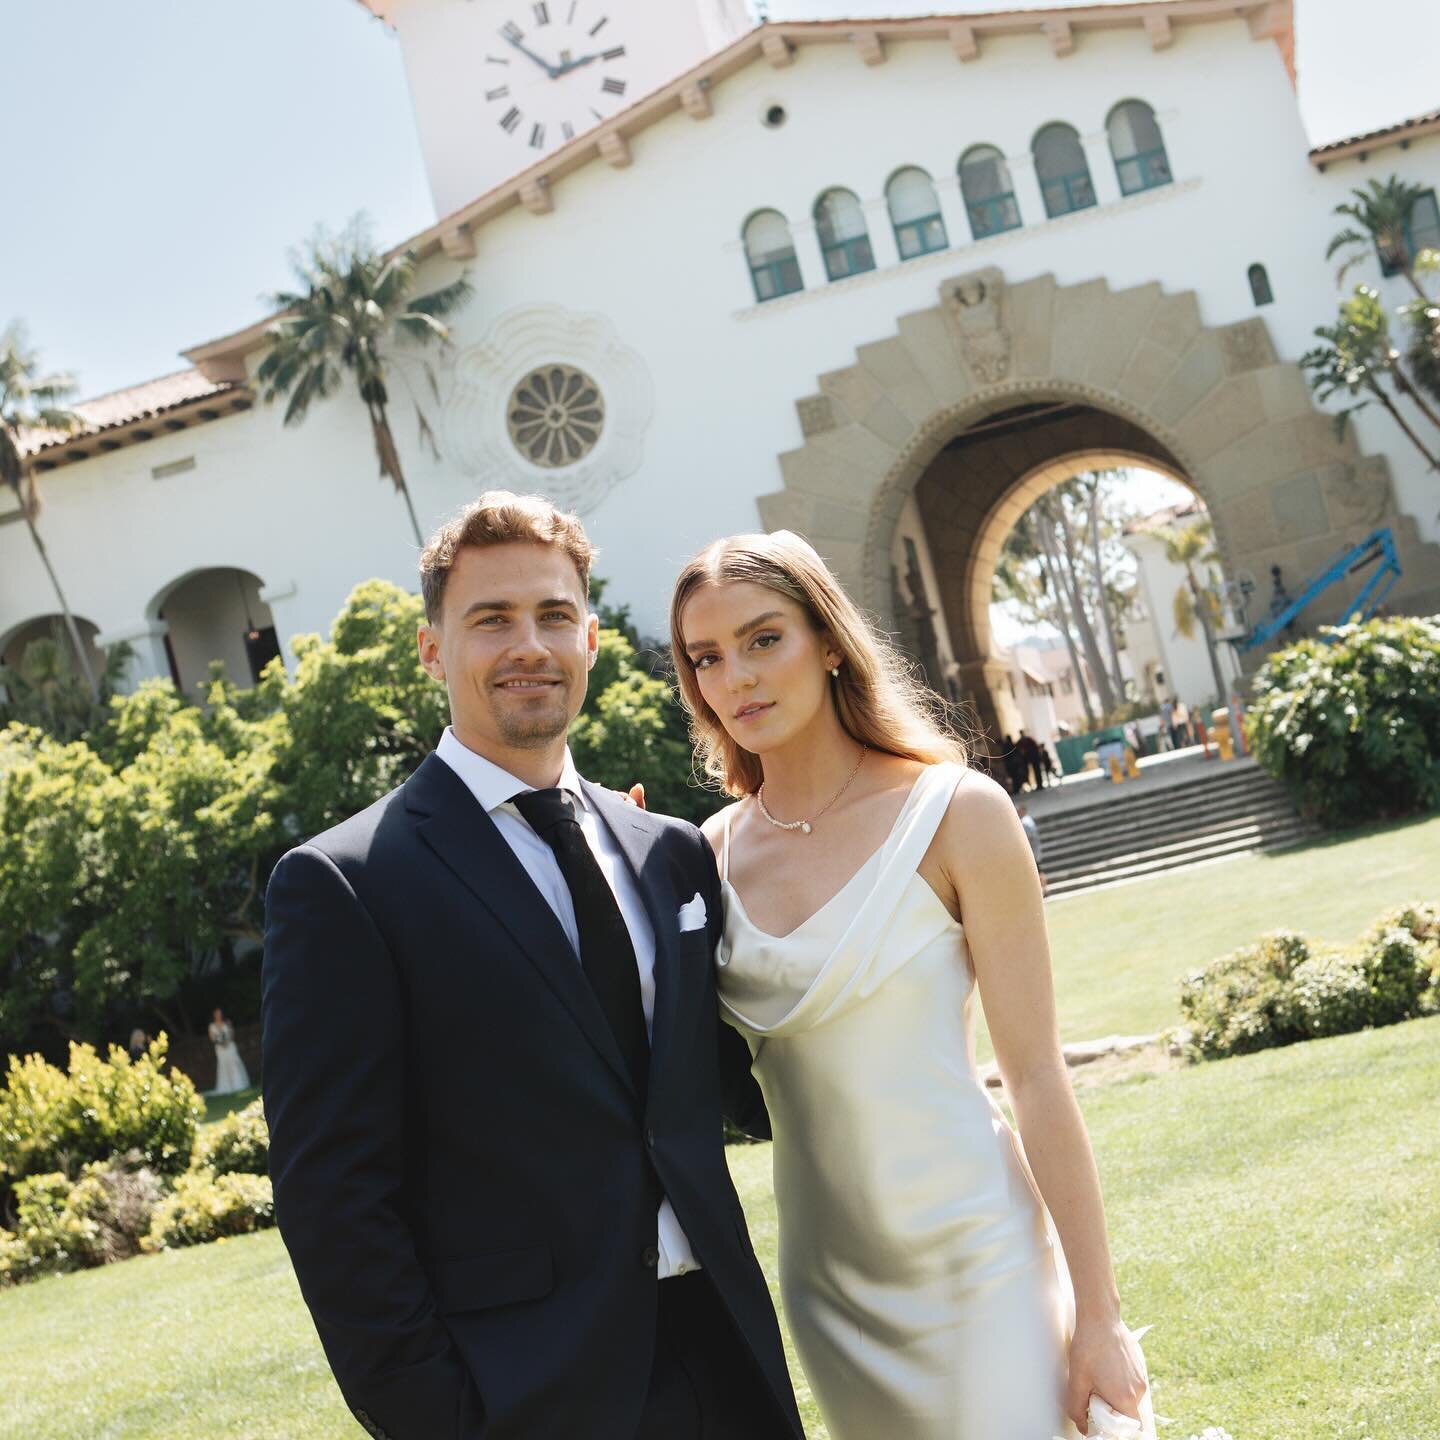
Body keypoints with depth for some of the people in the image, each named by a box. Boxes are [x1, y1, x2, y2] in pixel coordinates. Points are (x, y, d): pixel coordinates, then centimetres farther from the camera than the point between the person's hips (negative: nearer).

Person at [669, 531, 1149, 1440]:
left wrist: (1098, 1317, -10)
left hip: (976, 1259, -4)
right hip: (829, 1284, 4)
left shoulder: (954, 814, -10)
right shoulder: (720, 849, 3)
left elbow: (1038, 1076, -9)